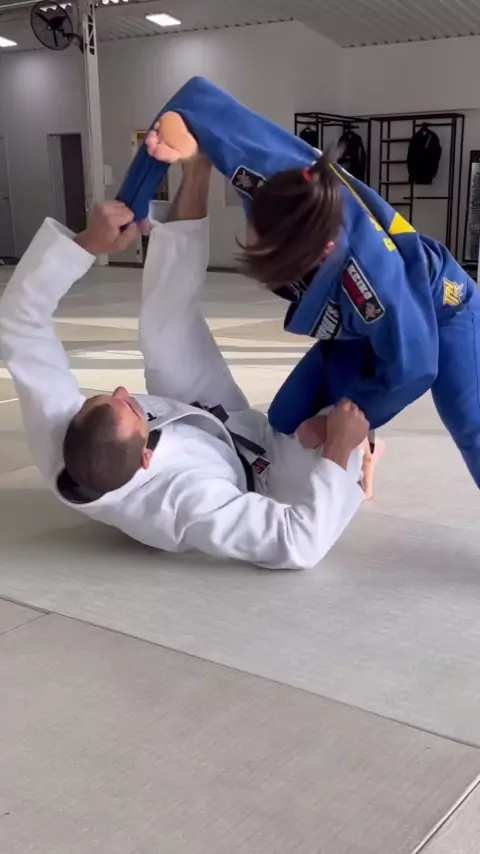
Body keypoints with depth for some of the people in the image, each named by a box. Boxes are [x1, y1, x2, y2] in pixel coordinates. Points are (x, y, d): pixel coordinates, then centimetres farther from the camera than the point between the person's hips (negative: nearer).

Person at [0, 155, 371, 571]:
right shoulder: (187, 501, -50)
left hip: (194, 423, 4)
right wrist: (339, 449, -33)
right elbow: (299, 543, -40)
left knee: (166, 324, -13)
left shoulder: (57, 439, -39)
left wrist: (87, 244, -36)